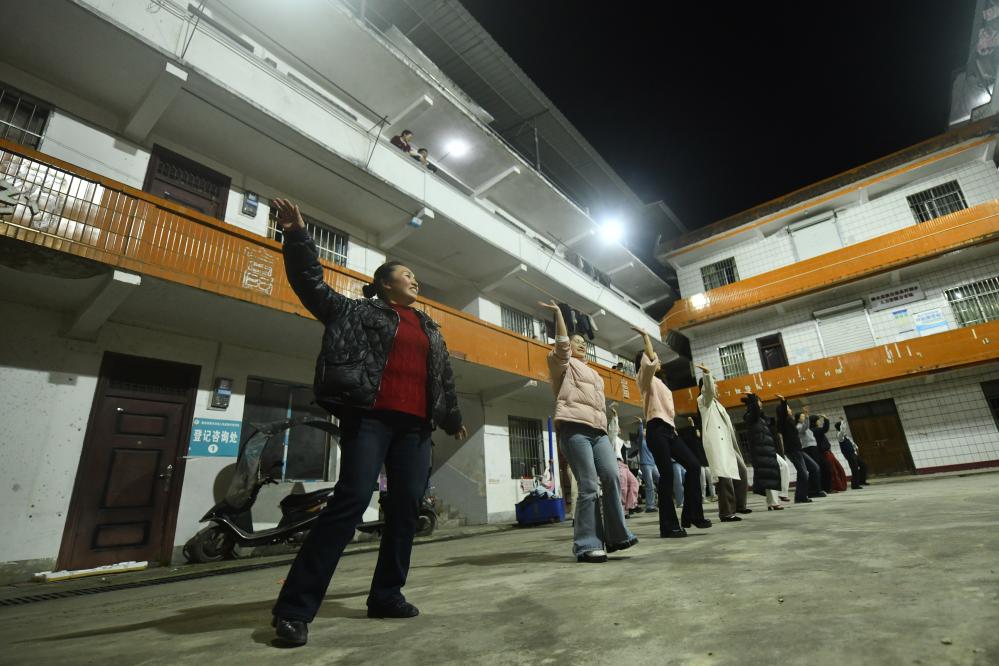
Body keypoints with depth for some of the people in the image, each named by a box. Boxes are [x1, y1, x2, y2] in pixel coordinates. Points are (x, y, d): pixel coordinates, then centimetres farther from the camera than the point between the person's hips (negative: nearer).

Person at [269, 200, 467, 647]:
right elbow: (312, 284, 2)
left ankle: (386, 595, 18)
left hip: (414, 425, 6)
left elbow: (444, 377, 28)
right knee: (351, 499, -14)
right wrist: (297, 238, -10)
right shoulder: (358, 311, 9)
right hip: (370, 416, -6)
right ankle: (294, 607, -5)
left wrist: (452, 420, 33)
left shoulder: (430, 328, 23)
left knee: (406, 506, 4)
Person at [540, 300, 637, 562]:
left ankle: (616, 536, 1)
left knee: (612, 478, -9)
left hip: (598, 430, 7)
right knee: (588, 486, -13)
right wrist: (558, 313, -9)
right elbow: (561, 343, -7)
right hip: (575, 428, -7)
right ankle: (587, 545, -7)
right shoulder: (565, 364, 13)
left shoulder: (592, 374, 34)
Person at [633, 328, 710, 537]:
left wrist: (673, 428, 16)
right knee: (667, 475, -11)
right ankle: (669, 526, -5)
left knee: (693, 465, 1)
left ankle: (691, 514, 8)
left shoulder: (659, 382, 28)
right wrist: (646, 336, -11)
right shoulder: (645, 379, 2)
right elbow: (650, 361, -19)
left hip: (669, 430, 9)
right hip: (657, 429, -9)